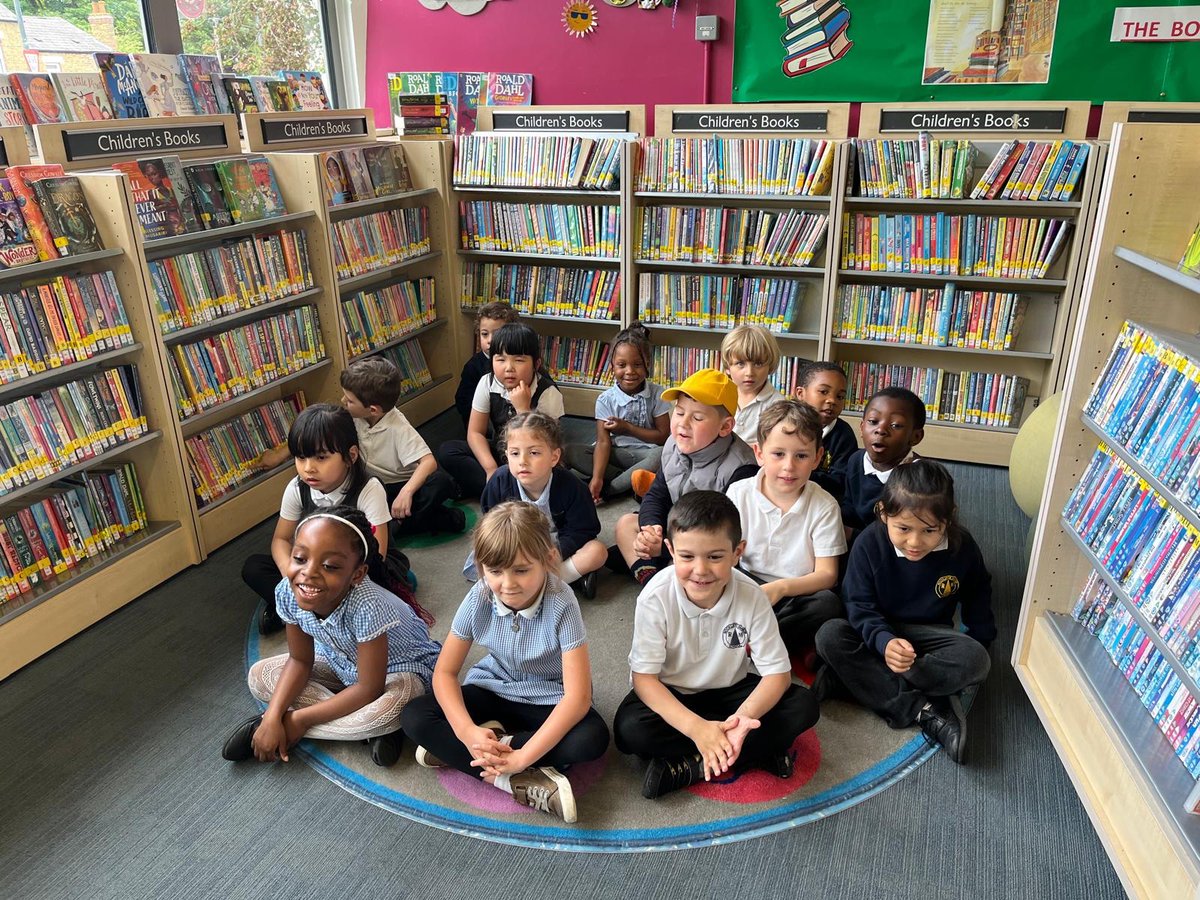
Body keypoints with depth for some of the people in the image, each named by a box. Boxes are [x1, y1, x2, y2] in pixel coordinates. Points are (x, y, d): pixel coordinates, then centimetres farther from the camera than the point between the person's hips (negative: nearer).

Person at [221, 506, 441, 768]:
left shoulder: (367, 606, -40)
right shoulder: (288, 592, -23)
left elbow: (369, 689, -30)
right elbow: (300, 660, -7)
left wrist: (300, 719, -22)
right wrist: (273, 716, -21)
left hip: (401, 667, -7)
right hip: (344, 662, 8)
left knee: (390, 706, -39)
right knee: (259, 675, -6)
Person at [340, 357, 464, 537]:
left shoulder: (398, 427, -22)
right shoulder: (352, 418, -9)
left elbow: (429, 461, -31)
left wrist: (406, 492, -44)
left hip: (402, 484, -4)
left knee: (441, 482, -33)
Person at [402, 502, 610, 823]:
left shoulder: (561, 606, -29)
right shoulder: (479, 598, -19)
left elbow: (578, 696, -31)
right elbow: (445, 671, -12)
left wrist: (523, 756, -37)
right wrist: (468, 732, -29)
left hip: (548, 700, -2)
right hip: (493, 689, 3)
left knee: (592, 738, -33)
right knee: (414, 717, -18)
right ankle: (522, 784, -25)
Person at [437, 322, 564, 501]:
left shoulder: (548, 394, -22)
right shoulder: (487, 383, -11)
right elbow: (475, 432, -6)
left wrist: (523, 408, -33)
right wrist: (491, 469, -20)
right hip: (498, 452, 5)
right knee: (446, 451, -15)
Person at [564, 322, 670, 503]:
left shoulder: (657, 395, -5)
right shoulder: (606, 400, -5)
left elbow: (663, 436, -6)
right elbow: (603, 442, -12)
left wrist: (627, 427, -12)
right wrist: (597, 477, -28)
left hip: (645, 453, -1)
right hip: (616, 452, 1)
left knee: (662, 455, -37)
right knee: (571, 453, -21)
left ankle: (606, 490, -25)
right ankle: (632, 480, -21)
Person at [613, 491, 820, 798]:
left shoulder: (751, 597, -20)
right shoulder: (656, 597, -25)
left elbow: (777, 673, -16)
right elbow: (644, 677, -22)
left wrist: (744, 716, -37)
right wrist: (695, 727, -37)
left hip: (729, 691, 2)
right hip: (671, 695, -1)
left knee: (803, 707, -19)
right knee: (629, 730, -31)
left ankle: (689, 768, -18)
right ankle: (759, 752, -19)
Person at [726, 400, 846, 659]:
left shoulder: (824, 506, -6)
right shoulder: (739, 493, -3)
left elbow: (827, 574, -10)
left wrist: (780, 588, -28)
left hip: (797, 595, -1)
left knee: (828, 604, -32)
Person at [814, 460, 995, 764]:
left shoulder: (962, 547, -13)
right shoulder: (869, 544, -19)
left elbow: (977, 596, 7)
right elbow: (860, 605, -18)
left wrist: (980, 642, 1)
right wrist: (883, 641, -36)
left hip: (929, 636, 1)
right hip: (877, 633, -1)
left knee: (976, 660, -29)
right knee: (829, 636, -30)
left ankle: (853, 678, -29)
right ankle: (924, 711, -31)